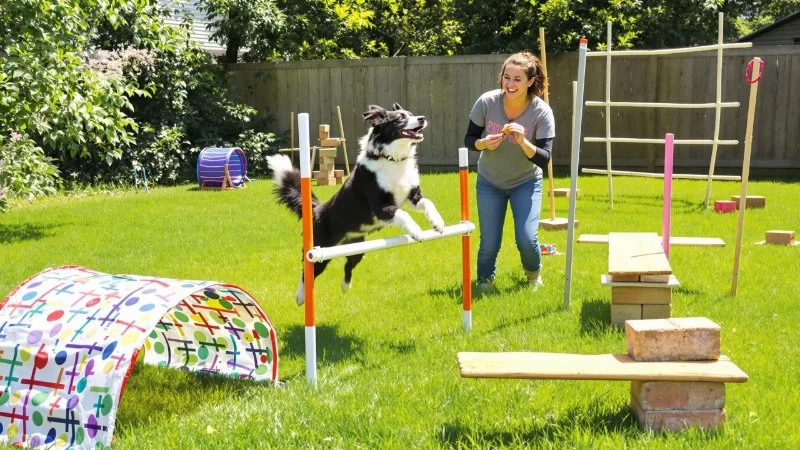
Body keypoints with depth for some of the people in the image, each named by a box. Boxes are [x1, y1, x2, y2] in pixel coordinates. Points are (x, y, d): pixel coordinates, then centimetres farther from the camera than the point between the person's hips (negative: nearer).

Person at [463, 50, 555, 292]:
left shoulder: (542, 112, -22)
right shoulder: (487, 102, -19)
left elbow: (544, 159, -22)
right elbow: (468, 140, -8)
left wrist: (523, 142, -39)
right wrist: (484, 143, -29)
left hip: (526, 183, -1)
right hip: (489, 182, 1)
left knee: (527, 239, -11)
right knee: (489, 244, 0)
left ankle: (534, 275, 24)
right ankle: (484, 283, 32)